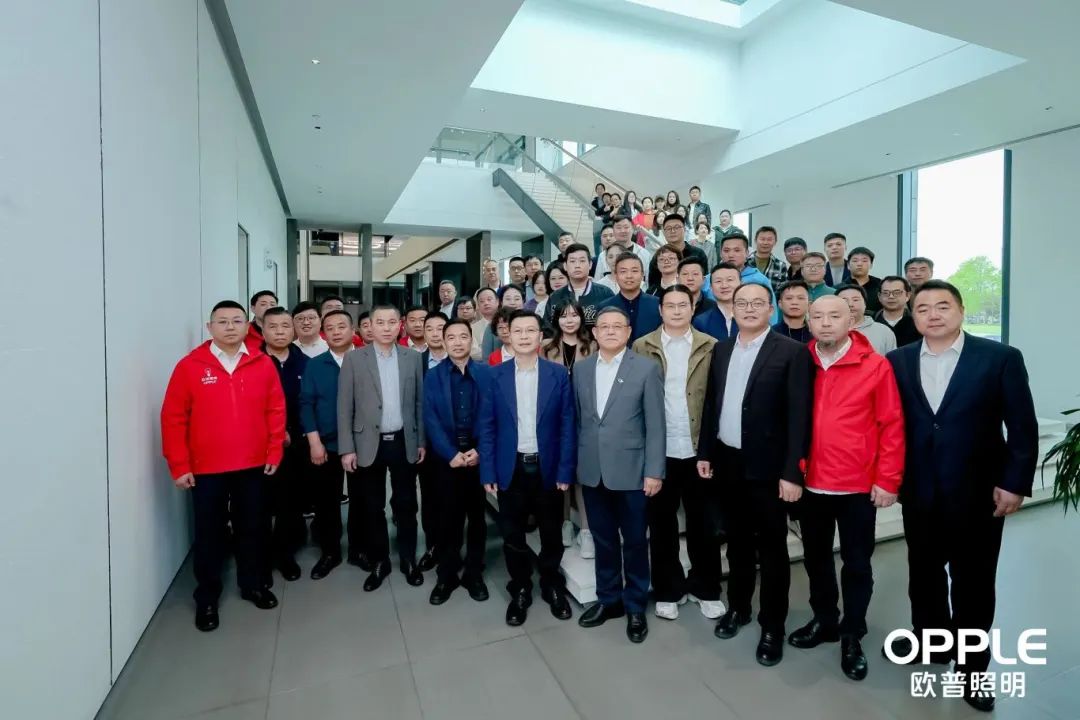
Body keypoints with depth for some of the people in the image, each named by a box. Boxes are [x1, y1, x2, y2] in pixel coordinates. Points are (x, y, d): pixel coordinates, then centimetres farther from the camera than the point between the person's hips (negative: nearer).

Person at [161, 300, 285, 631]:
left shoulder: (263, 364, 0)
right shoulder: (190, 366, -4)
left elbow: (276, 410, 3)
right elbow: (173, 418, -3)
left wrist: (274, 453, 1)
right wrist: (179, 466, -5)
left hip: (253, 466, 2)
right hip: (206, 469, -1)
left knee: (253, 528, 14)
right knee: (209, 534, 11)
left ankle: (253, 584, 33)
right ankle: (207, 598, 28)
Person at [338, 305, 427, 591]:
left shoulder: (413, 357, 2)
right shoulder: (354, 359, -3)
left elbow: (419, 402, 5)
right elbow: (344, 407, -3)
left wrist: (422, 441, 4)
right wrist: (347, 448, -7)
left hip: (404, 442, 1)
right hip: (369, 444, -1)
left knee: (406, 504, 11)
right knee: (373, 507, 11)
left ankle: (408, 559, 28)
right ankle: (379, 562, 28)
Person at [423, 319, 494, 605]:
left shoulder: (487, 374, 1)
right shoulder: (433, 376, 2)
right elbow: (431, 419, -4)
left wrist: (479, 450, -12)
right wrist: (451, 453, -13)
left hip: (478, 456, 0)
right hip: (447, 458, 0)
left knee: (477, 517, 11)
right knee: (448, 518, 8)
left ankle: (474, 573, 27)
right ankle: (446, 575, 24)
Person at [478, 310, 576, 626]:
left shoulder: (558, 374, -4)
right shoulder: (495, 375, -1)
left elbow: (567, 424, -3)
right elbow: (486, 426, -1)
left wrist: (565, 470, -7)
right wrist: (488, 471, -5)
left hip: (548, 468, 0)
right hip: (510, 469, 1)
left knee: (551, 533, 15)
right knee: (512, 535, 12)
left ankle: (552, 585, 38)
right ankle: (520, 590, 34)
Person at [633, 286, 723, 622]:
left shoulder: (710, 347, 2)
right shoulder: (642, 347, 1)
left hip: (699, 449, 1)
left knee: (704, 523, 13)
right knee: (662, 523, 12)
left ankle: (705, 588, 32)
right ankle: (668, 590, 29)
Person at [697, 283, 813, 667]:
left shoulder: (792, 352, -10)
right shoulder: (721, 349, 7)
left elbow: (798, 415, -13)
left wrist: (791, 472, -17)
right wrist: (705, 452, 8)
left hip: (767, 466, -4)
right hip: (727, 462, 5)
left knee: (771, 548, 9)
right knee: (737, 541, 19)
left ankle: (772, 625, 26)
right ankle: (737, 607, 37)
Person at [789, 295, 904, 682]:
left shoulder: (876, 366, -8)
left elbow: (892, 426, -6)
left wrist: (887, 480, -9)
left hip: (858, 486, -3)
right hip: (810, 483, 3)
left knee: (857, 564, 11)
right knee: (816, 558, 17)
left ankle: (852, 635, 30)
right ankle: (824, 620, 37)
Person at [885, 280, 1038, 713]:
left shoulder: (1000, 358, -7)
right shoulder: (898, 362, 0)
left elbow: (1023, 427, -6)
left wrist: (1016, 484, -10)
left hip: (978, 493, -2)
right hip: (919, 492, 3)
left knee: (973, 583, 11)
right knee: (923, 573, 17)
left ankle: (972, 667, 29)